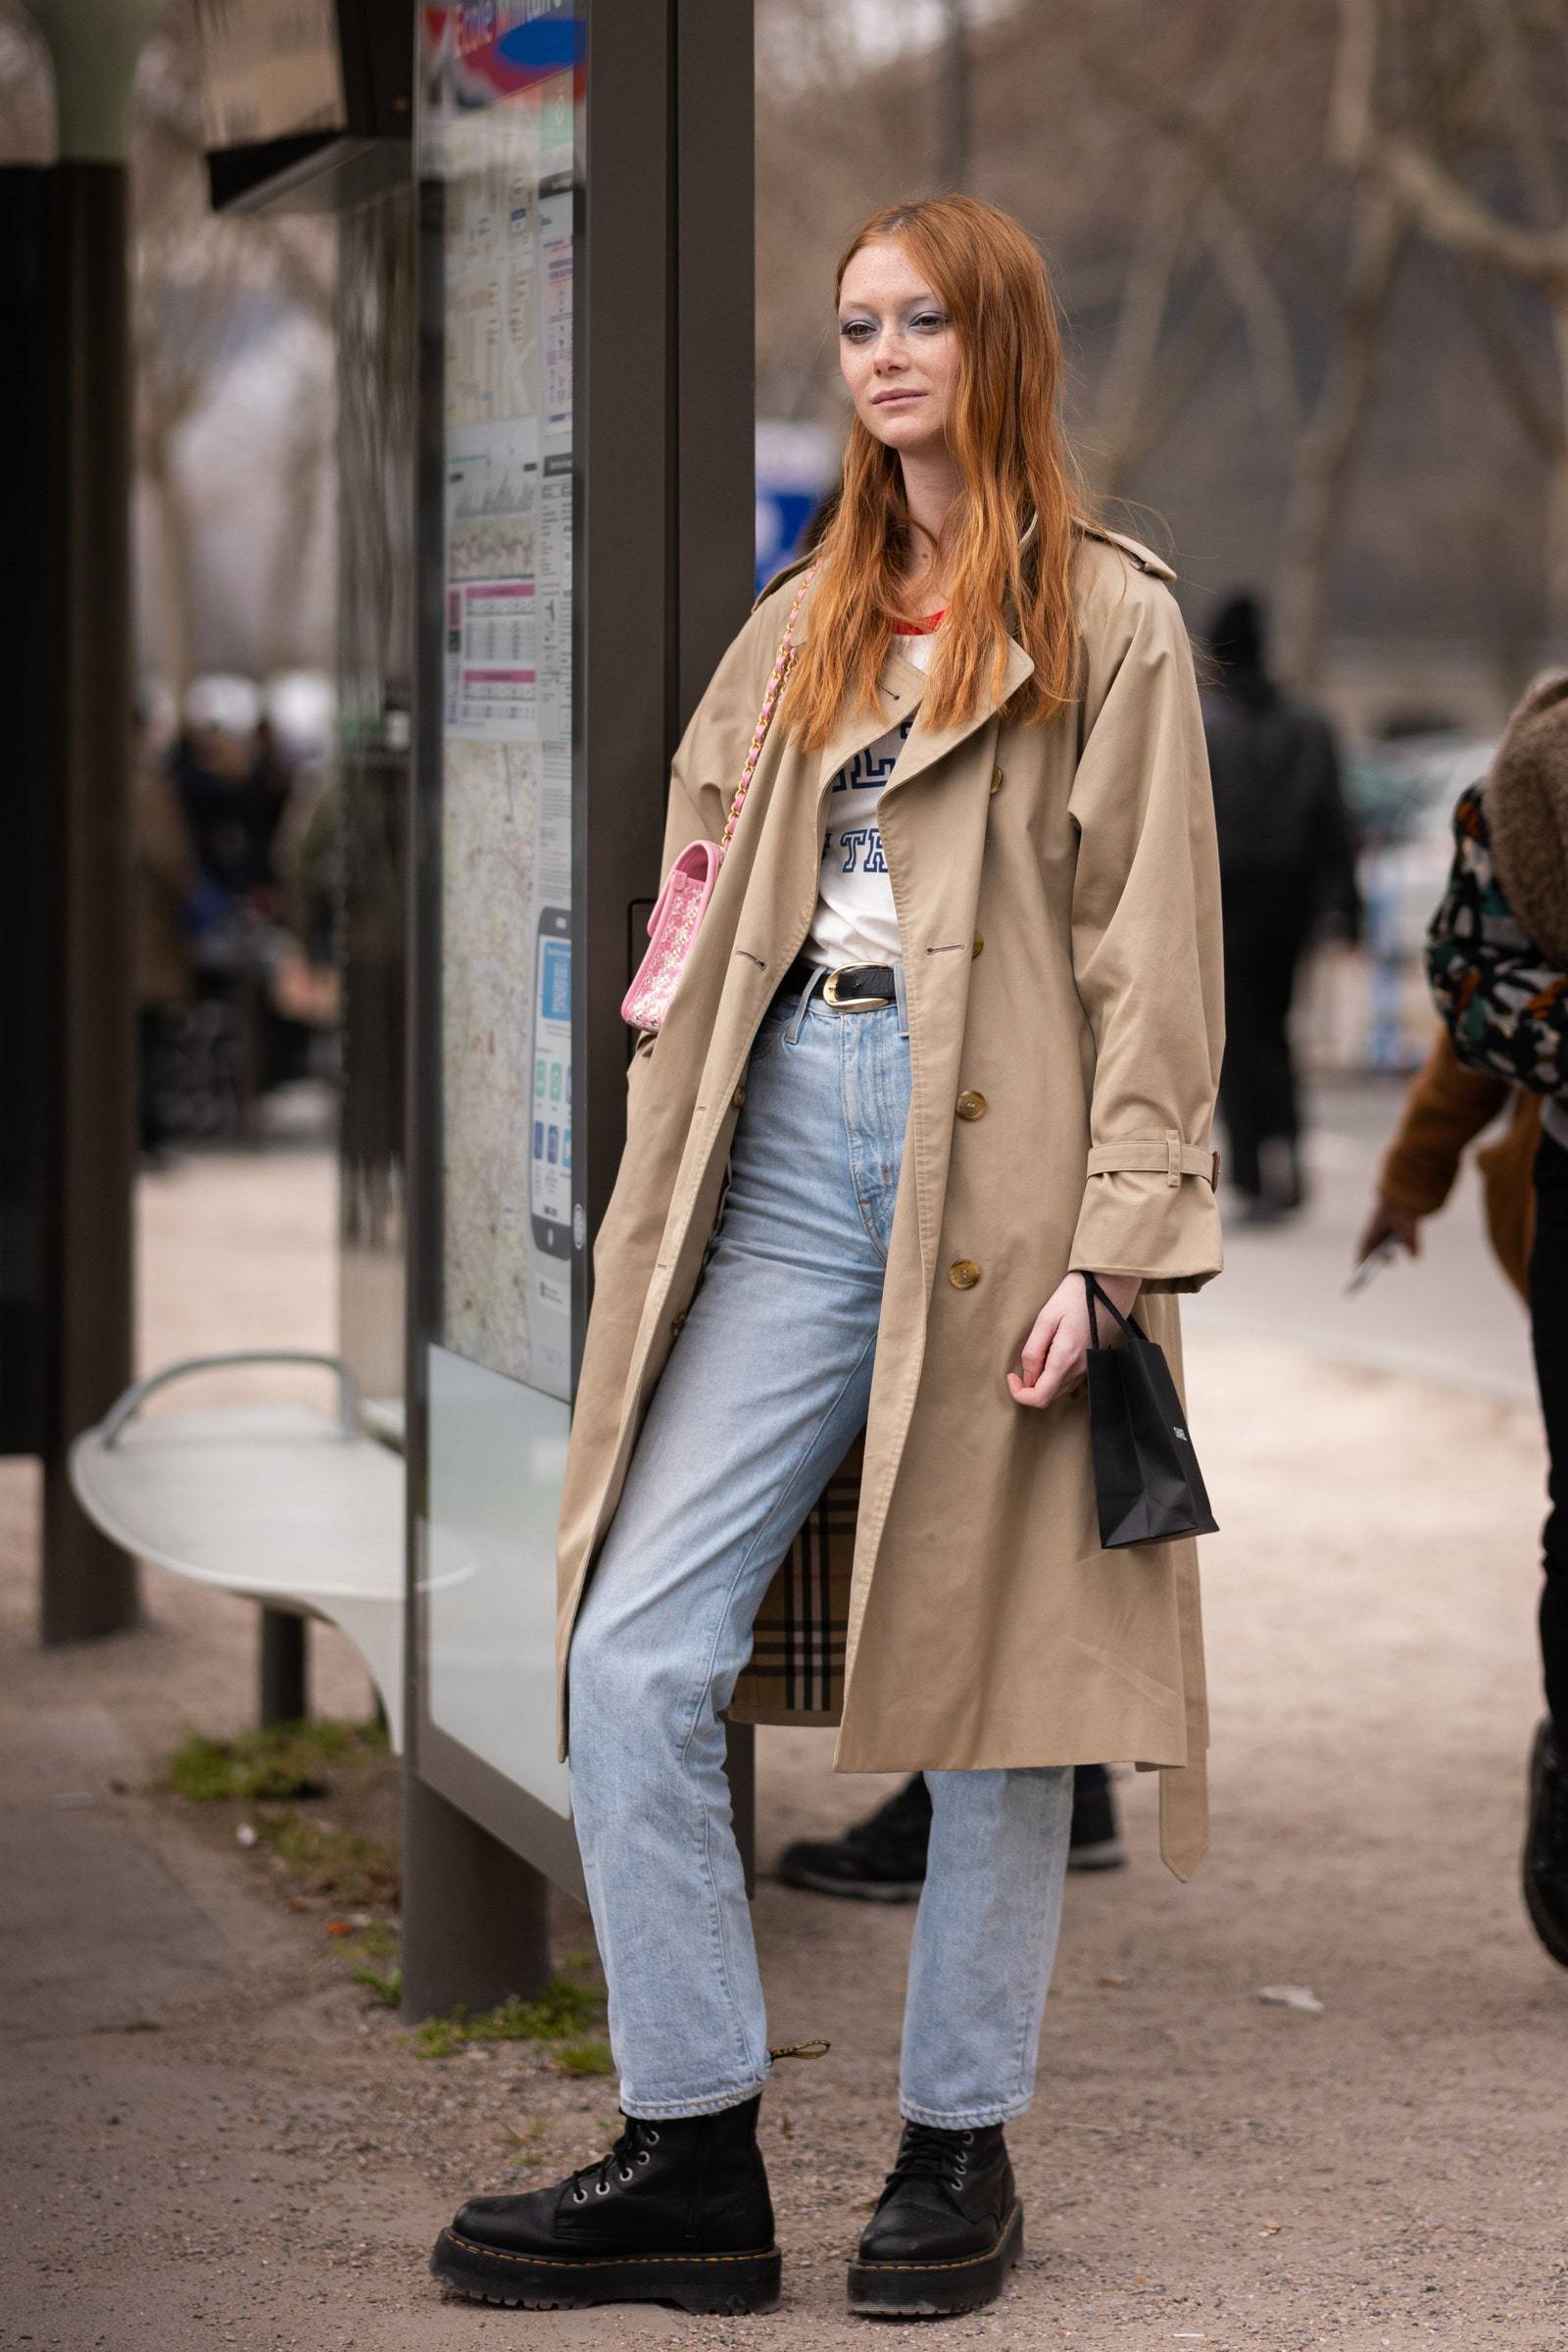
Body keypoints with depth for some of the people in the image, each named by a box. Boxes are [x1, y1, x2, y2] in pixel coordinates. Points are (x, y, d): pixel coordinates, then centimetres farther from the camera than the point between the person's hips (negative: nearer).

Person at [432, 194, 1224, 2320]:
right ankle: (693, 2157, 1)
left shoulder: (1110, 618, 3)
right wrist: (660, 1214, 11)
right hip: (793, 1163, 5)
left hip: (1000, 1171, -5)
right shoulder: (803, 627, 20)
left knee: (988, 1675, 2)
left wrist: (1110, 1249, -12)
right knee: (632, 1658, -5)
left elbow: (1154, 956, -3)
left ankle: (960, 2148, 15)